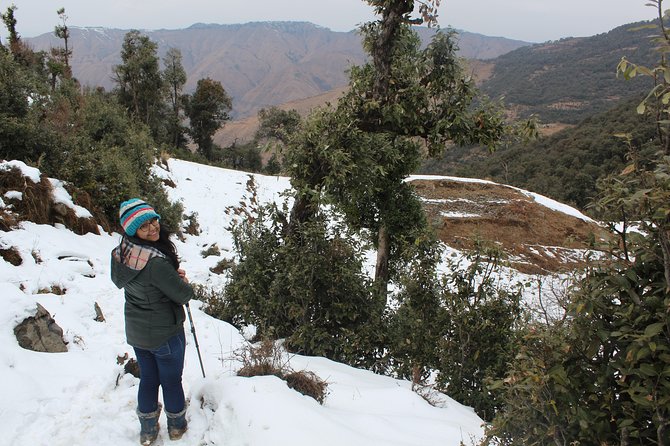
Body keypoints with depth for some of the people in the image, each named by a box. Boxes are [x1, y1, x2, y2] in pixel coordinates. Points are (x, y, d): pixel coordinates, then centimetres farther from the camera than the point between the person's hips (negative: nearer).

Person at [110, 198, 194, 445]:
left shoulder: (120, 253, -10)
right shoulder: (156, 262, -34)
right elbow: (183, 295, -25)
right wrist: (184, 282, 0)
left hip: (135, 332, 6)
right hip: (165, 332, -6)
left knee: (148, 378, 24)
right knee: (171, 379, 17)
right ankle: (176, 425, 39)